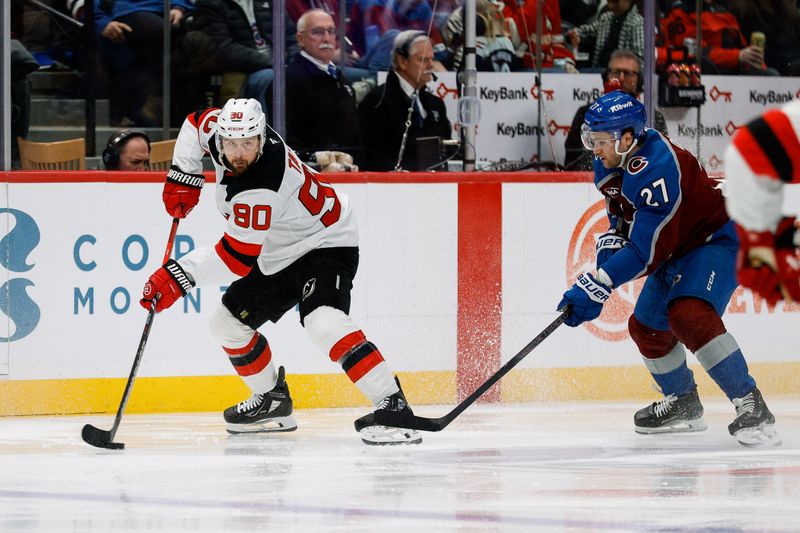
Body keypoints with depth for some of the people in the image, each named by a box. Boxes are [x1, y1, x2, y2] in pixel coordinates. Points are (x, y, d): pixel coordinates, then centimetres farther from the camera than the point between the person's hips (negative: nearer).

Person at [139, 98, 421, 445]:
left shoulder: (261, 189, -34)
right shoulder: (221, 127, -12)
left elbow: (237, 258, -32)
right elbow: (196, 123, 12)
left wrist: (177, 277, -33)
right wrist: (183, 177, 4)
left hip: (325, 244, -10)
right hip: (278, 257, 10)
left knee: (323, 321, -34)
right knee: (228, 323, 12)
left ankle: (393, 407, -37)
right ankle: (273, 402, 32)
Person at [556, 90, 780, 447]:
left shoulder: (655, 168, -33)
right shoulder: (610, 164, -3)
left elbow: (646, 250, -34)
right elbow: (621, 212, 17)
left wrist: (597, 287, -34)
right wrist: (611, 242, -3)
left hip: (718, 239, -11)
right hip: (678, 248, 11)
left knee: (689, 315, -31)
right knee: (646, 326, 15)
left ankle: (751, 407, -29)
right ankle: (683, 405, 37)